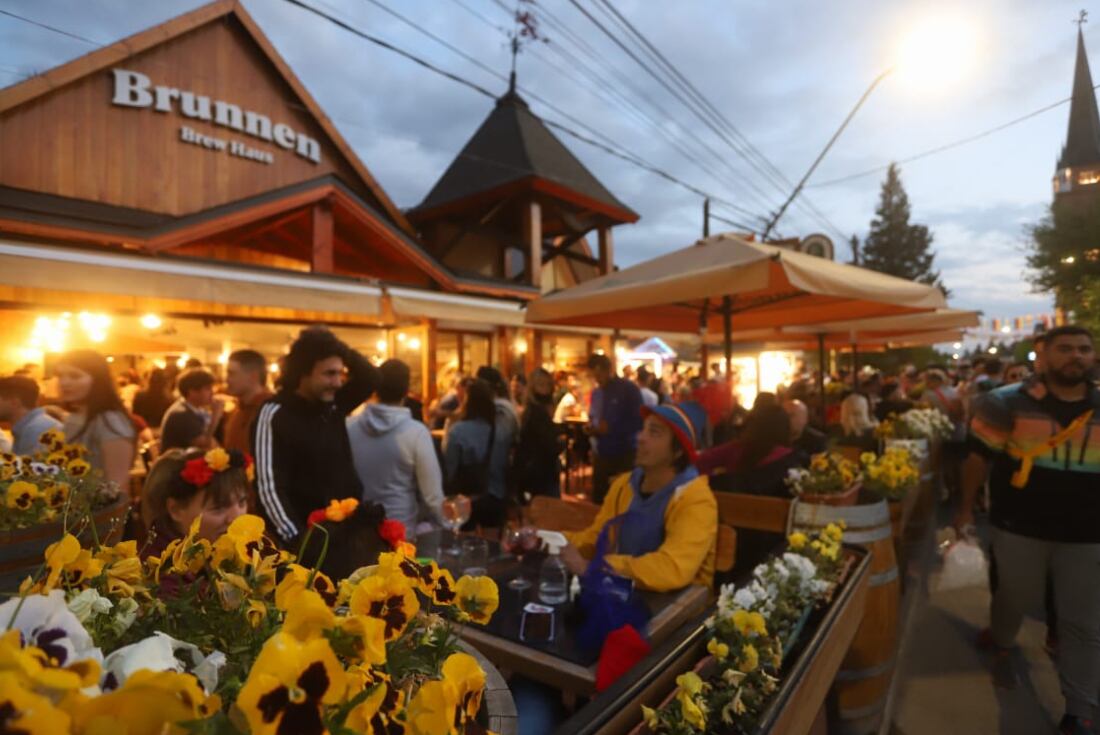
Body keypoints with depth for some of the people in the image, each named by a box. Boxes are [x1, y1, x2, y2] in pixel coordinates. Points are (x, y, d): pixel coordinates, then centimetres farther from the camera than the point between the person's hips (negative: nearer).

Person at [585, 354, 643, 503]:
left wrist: (611, 428, -21)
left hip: (623, 455, -6)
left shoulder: (629, 389, -8)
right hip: (599, 454, 6)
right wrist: (590, 427, -1)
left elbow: (638, 422, -13)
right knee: (597, 498, 11)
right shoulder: (595, 393, 13)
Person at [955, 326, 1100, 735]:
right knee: (1017, 598, 16)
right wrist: (966, 508, -3)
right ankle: (1002, 650, 47)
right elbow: (979, 457, -4)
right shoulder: (1008, 403, -9)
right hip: (1020, 528, -2)